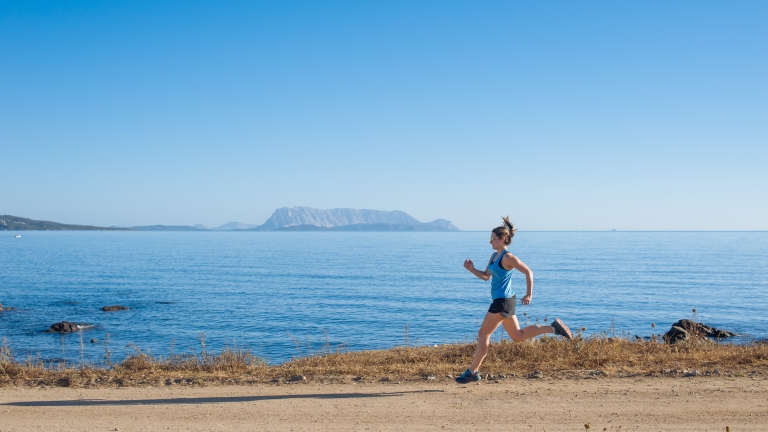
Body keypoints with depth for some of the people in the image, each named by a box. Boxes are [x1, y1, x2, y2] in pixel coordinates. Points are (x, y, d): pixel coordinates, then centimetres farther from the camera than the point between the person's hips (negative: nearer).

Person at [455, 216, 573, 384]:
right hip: (501, 301, 10)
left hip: (503, 301, -10)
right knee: (518, 336, 16)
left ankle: (473, 371, 2)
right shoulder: (494, 256, 12)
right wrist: (471, 269, 1)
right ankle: (554, 327, 19)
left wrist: (529, 294, -15)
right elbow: (485, 276, 18)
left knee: (483, 334, -5)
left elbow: (528, 272, -14)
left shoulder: (507, 257, -15)